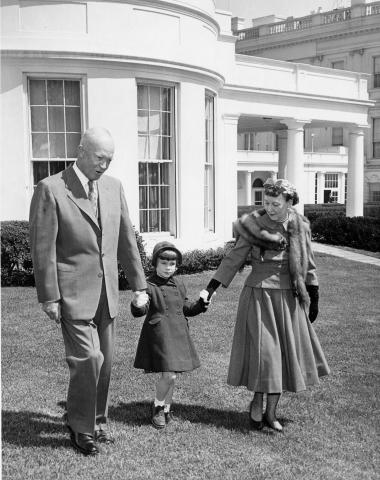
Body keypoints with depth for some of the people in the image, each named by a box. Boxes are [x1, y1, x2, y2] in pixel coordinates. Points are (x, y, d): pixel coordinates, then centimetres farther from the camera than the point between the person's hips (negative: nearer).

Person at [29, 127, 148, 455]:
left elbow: (127, 239, 11)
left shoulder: (114, 187, 7)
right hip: (74, 292, -5)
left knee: (104, 362, 12)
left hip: (107, 292, 6)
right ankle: (80, 426, 15)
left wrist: (139, 285, 10)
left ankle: (97, 421, 31)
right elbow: (43, 248, -10)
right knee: (88, 359, -8)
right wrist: (49, 297, -10)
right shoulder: (51, 189, -10)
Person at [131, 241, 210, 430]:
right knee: (168, 375, -12)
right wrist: (138, 304, -36)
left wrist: (201, 303, 6)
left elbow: (185, 308, 20)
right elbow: (140, 311, -14)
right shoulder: (149, 285, -8)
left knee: (171, 375, 13)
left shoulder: (179, 285, 11)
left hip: (178, 334, 6)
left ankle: (166, 408, 30)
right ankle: (157, 407, 12)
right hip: (159, 334, -6)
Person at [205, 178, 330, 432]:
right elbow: (233, 259, -5)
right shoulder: (254, 225, -7)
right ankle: (257, 403, 19)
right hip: (259, 294, -3)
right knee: (262, 350, -4)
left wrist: (314, 298, 11)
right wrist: (209, 290, -9)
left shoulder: (300, 227, 2)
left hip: (289, 297, 4)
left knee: (286, 351, 6)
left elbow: (308, 265, 10)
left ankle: (271, 411, 19)